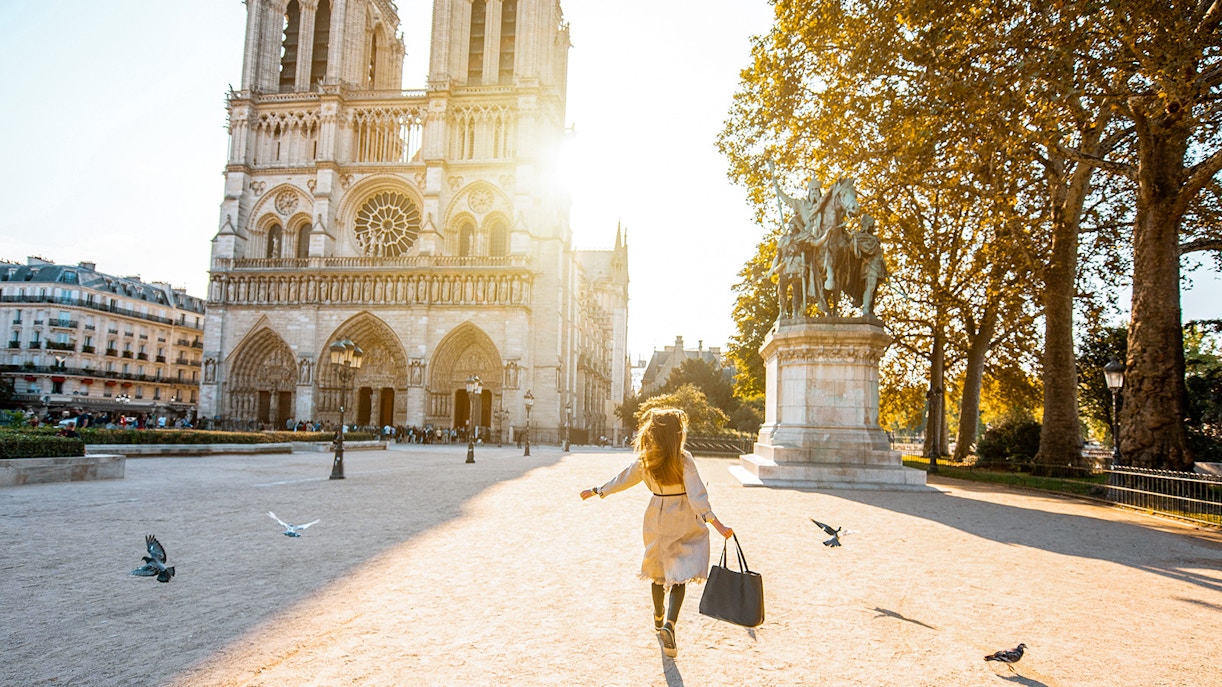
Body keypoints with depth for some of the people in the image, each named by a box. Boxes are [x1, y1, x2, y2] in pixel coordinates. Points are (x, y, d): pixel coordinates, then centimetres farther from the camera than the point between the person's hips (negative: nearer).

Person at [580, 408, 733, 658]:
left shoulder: (645, 460, -3)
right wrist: (716, 523, -24)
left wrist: (597, 491, 22)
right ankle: (670, 624, -18)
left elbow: (622, 479, 7)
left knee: (659, 571, 21)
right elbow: (697, 496, -22)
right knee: (679, 576, 1)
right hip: (682, 524, -4)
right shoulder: (684, 460, -16)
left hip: (656, 520, 4)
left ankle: (659, 618, 39)